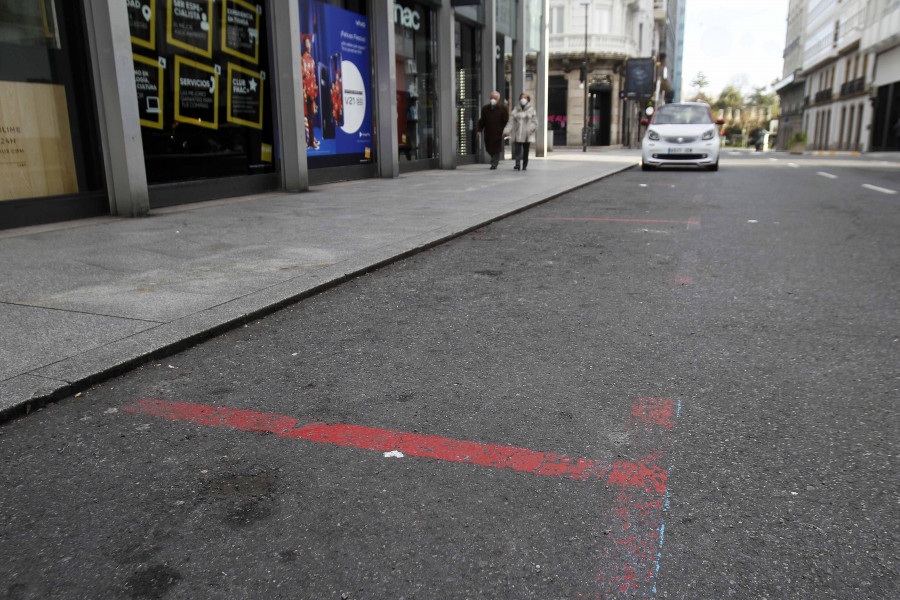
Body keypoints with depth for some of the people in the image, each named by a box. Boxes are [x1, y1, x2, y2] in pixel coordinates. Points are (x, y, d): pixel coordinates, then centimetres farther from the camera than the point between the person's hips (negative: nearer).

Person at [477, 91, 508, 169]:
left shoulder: (503, 108, 0)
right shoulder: (485, 108, 9)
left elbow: (506, 121, 0)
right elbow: (482, 120, 13)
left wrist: (504, 131, -8)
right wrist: (480, 130, 4)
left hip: (498, 133, -3)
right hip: (488, 133, 3)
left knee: (496, 149, -4)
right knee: (489, 149, 8)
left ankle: (494, 164, 4)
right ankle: (495, 160, 31)